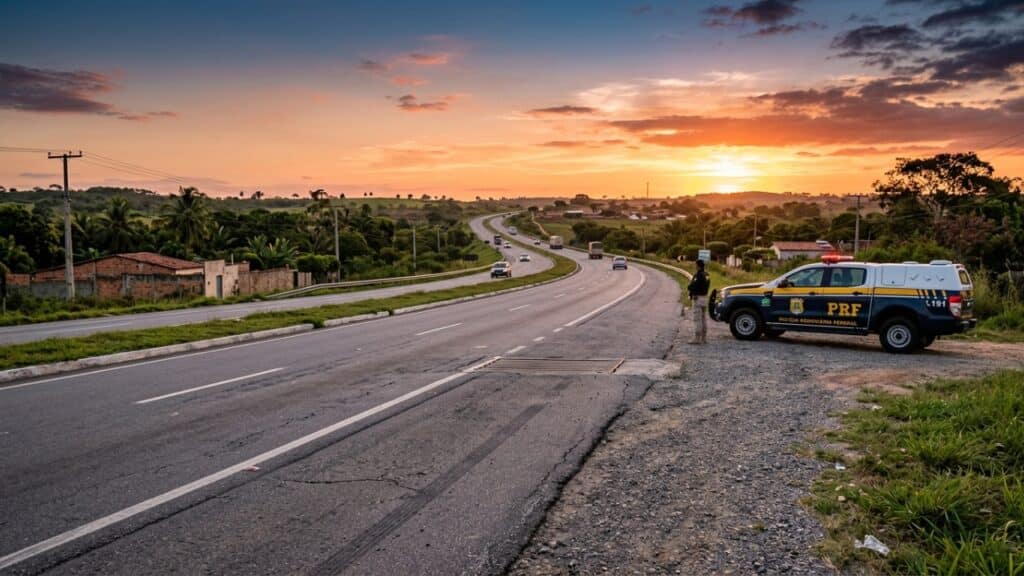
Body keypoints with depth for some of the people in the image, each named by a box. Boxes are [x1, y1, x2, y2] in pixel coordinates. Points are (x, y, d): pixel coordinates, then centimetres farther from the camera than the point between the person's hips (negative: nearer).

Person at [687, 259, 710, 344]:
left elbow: (693, 287, -23)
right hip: (704, 298, 9)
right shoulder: (706, 275, 12)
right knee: (703, 319, 11)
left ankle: (697, 339, -6)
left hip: (697, 298, -9)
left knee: (697, 319, -6)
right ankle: (704, 338, 13)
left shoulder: (698, 275, -17)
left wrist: (688, 287, -3)